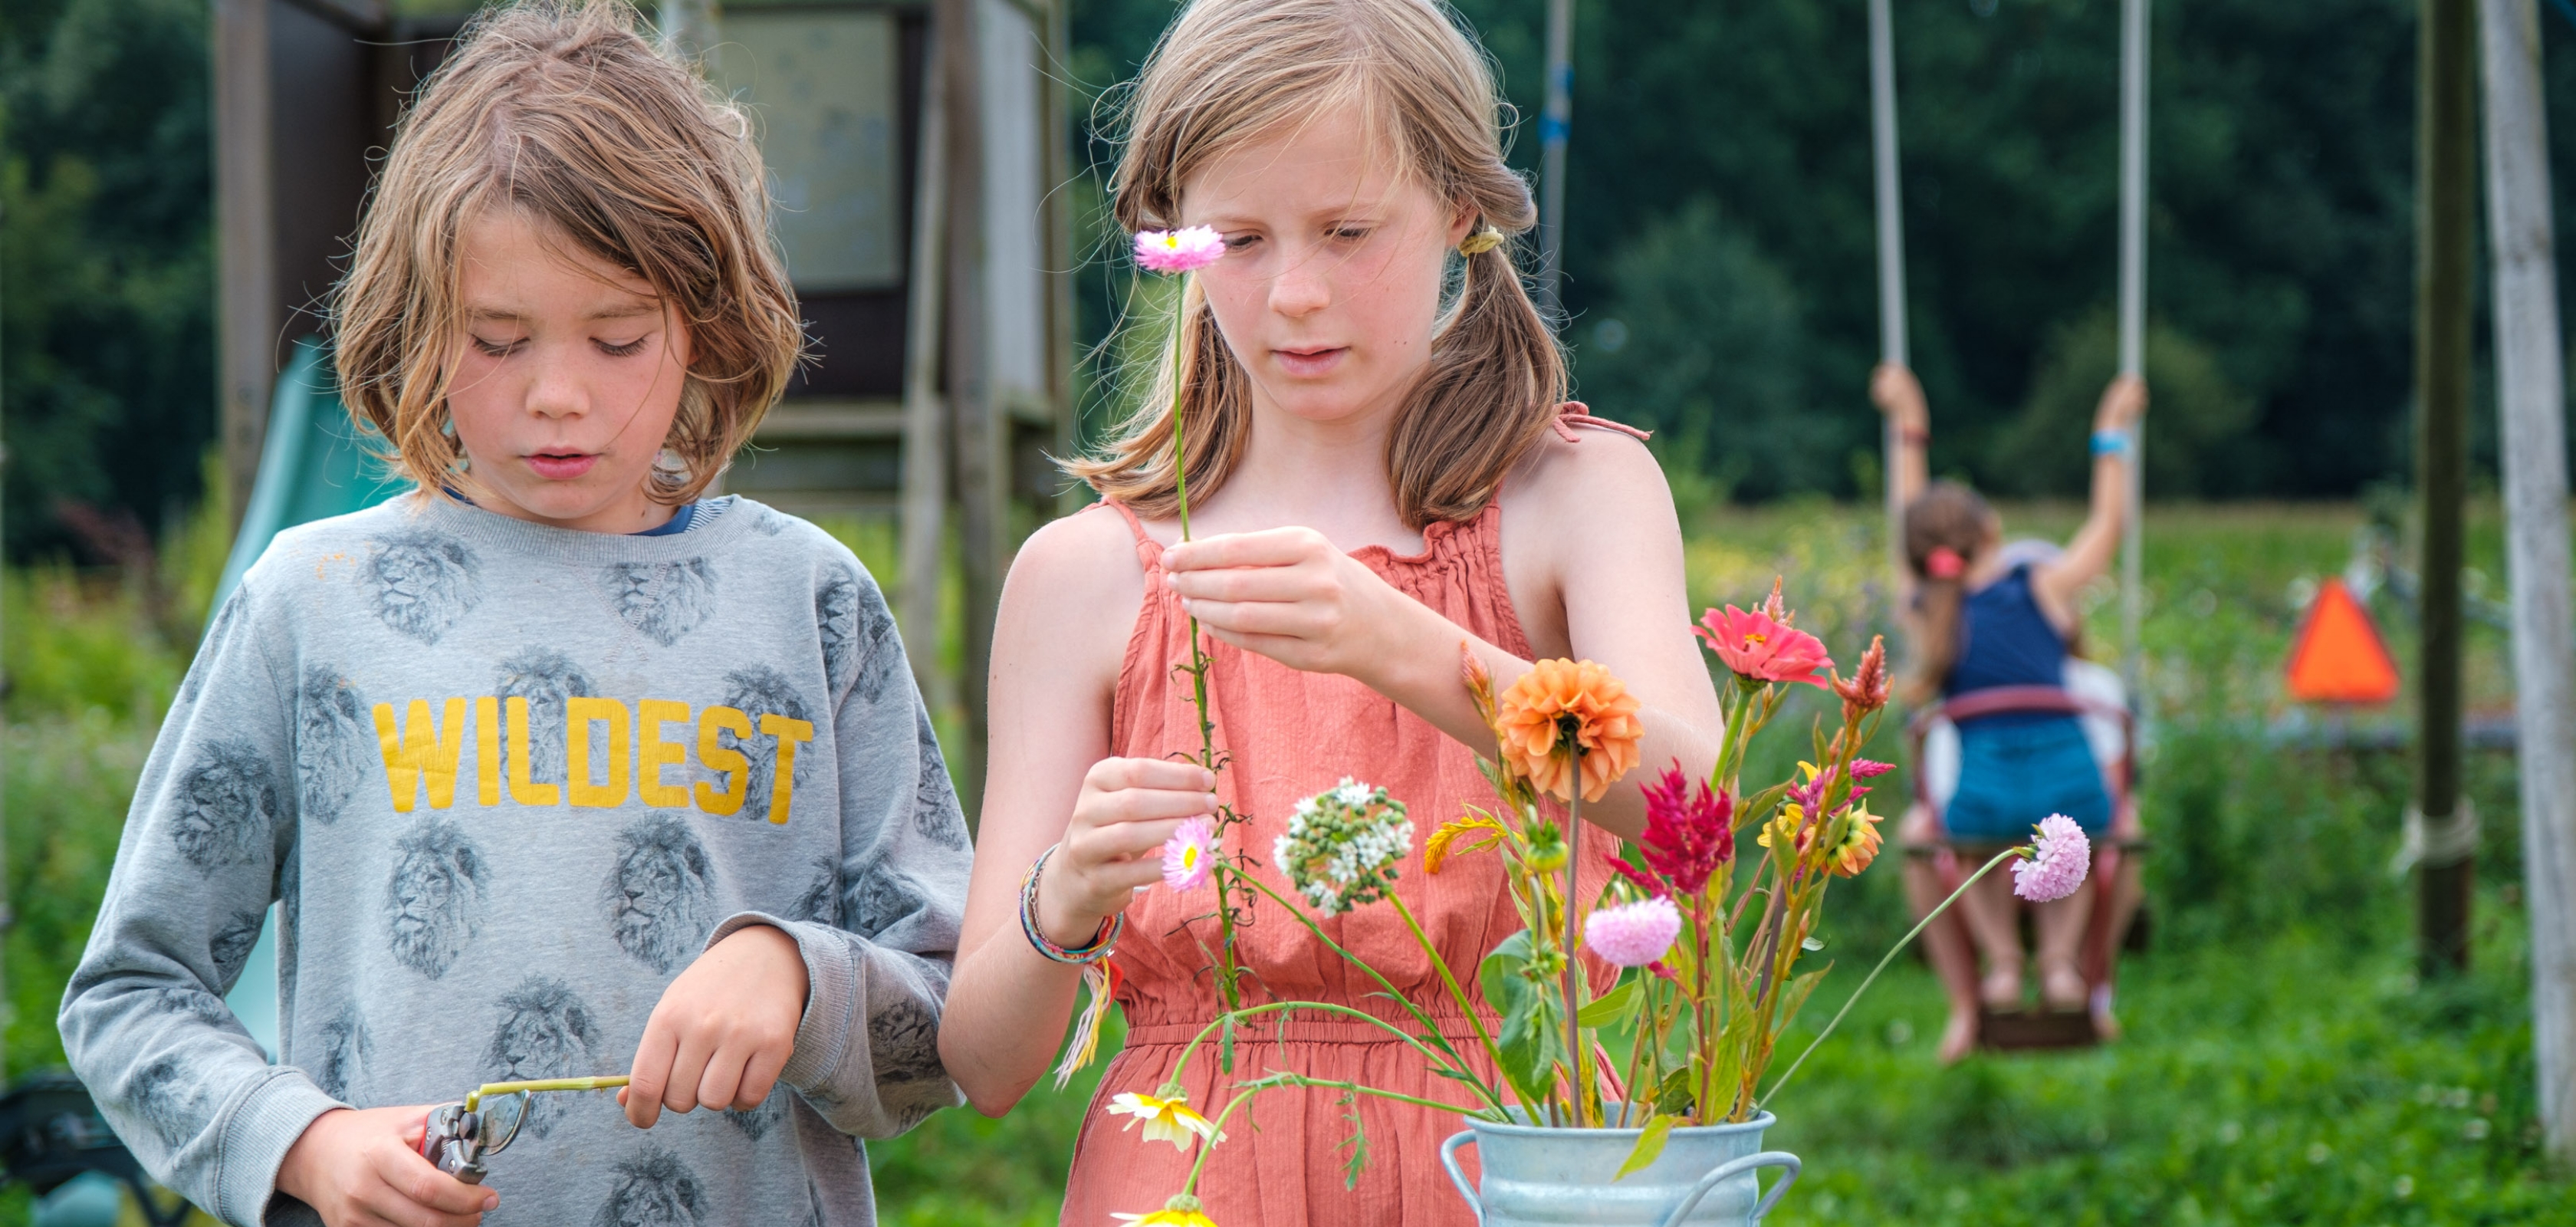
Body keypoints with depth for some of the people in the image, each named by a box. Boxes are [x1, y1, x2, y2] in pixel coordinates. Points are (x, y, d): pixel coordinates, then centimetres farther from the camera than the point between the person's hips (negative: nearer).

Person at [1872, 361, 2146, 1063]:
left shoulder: (1923, 610, 11)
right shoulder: (2044, 586, 6)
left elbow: (1912, 523, 29)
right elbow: (2107, 520, 23)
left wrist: (1909, 429, 39)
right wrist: (2112, 433, 34)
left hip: (1984, 807, 0)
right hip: (2072, 794, 0)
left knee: (1921, 833, 34)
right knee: (2098, 831, 37)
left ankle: (1983, 979, 21)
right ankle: (2061, 960, 19)